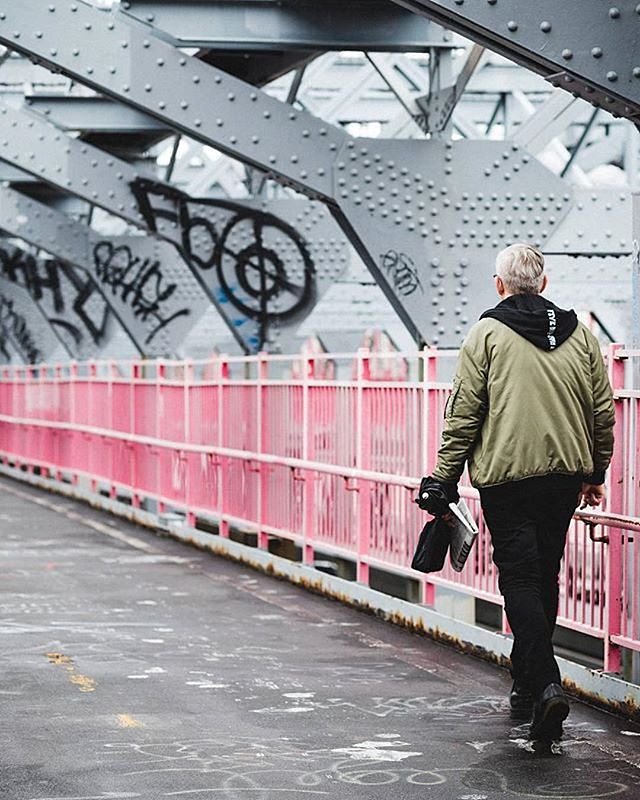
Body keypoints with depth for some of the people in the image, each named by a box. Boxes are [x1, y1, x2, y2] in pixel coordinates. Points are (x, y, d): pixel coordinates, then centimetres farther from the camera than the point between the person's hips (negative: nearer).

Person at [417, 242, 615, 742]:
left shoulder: (488, 334, -3)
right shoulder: (580, 334, 10)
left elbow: (463, 411, -5)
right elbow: (603, 410, 13)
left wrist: (446, 475, 2)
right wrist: (595, 473, 24)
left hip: (506, 475, -5)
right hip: (566, 473, 5)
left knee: (520, 579, -5)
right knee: (545, 578, 16)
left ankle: (545, 685, -22)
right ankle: (527, 685, 25)